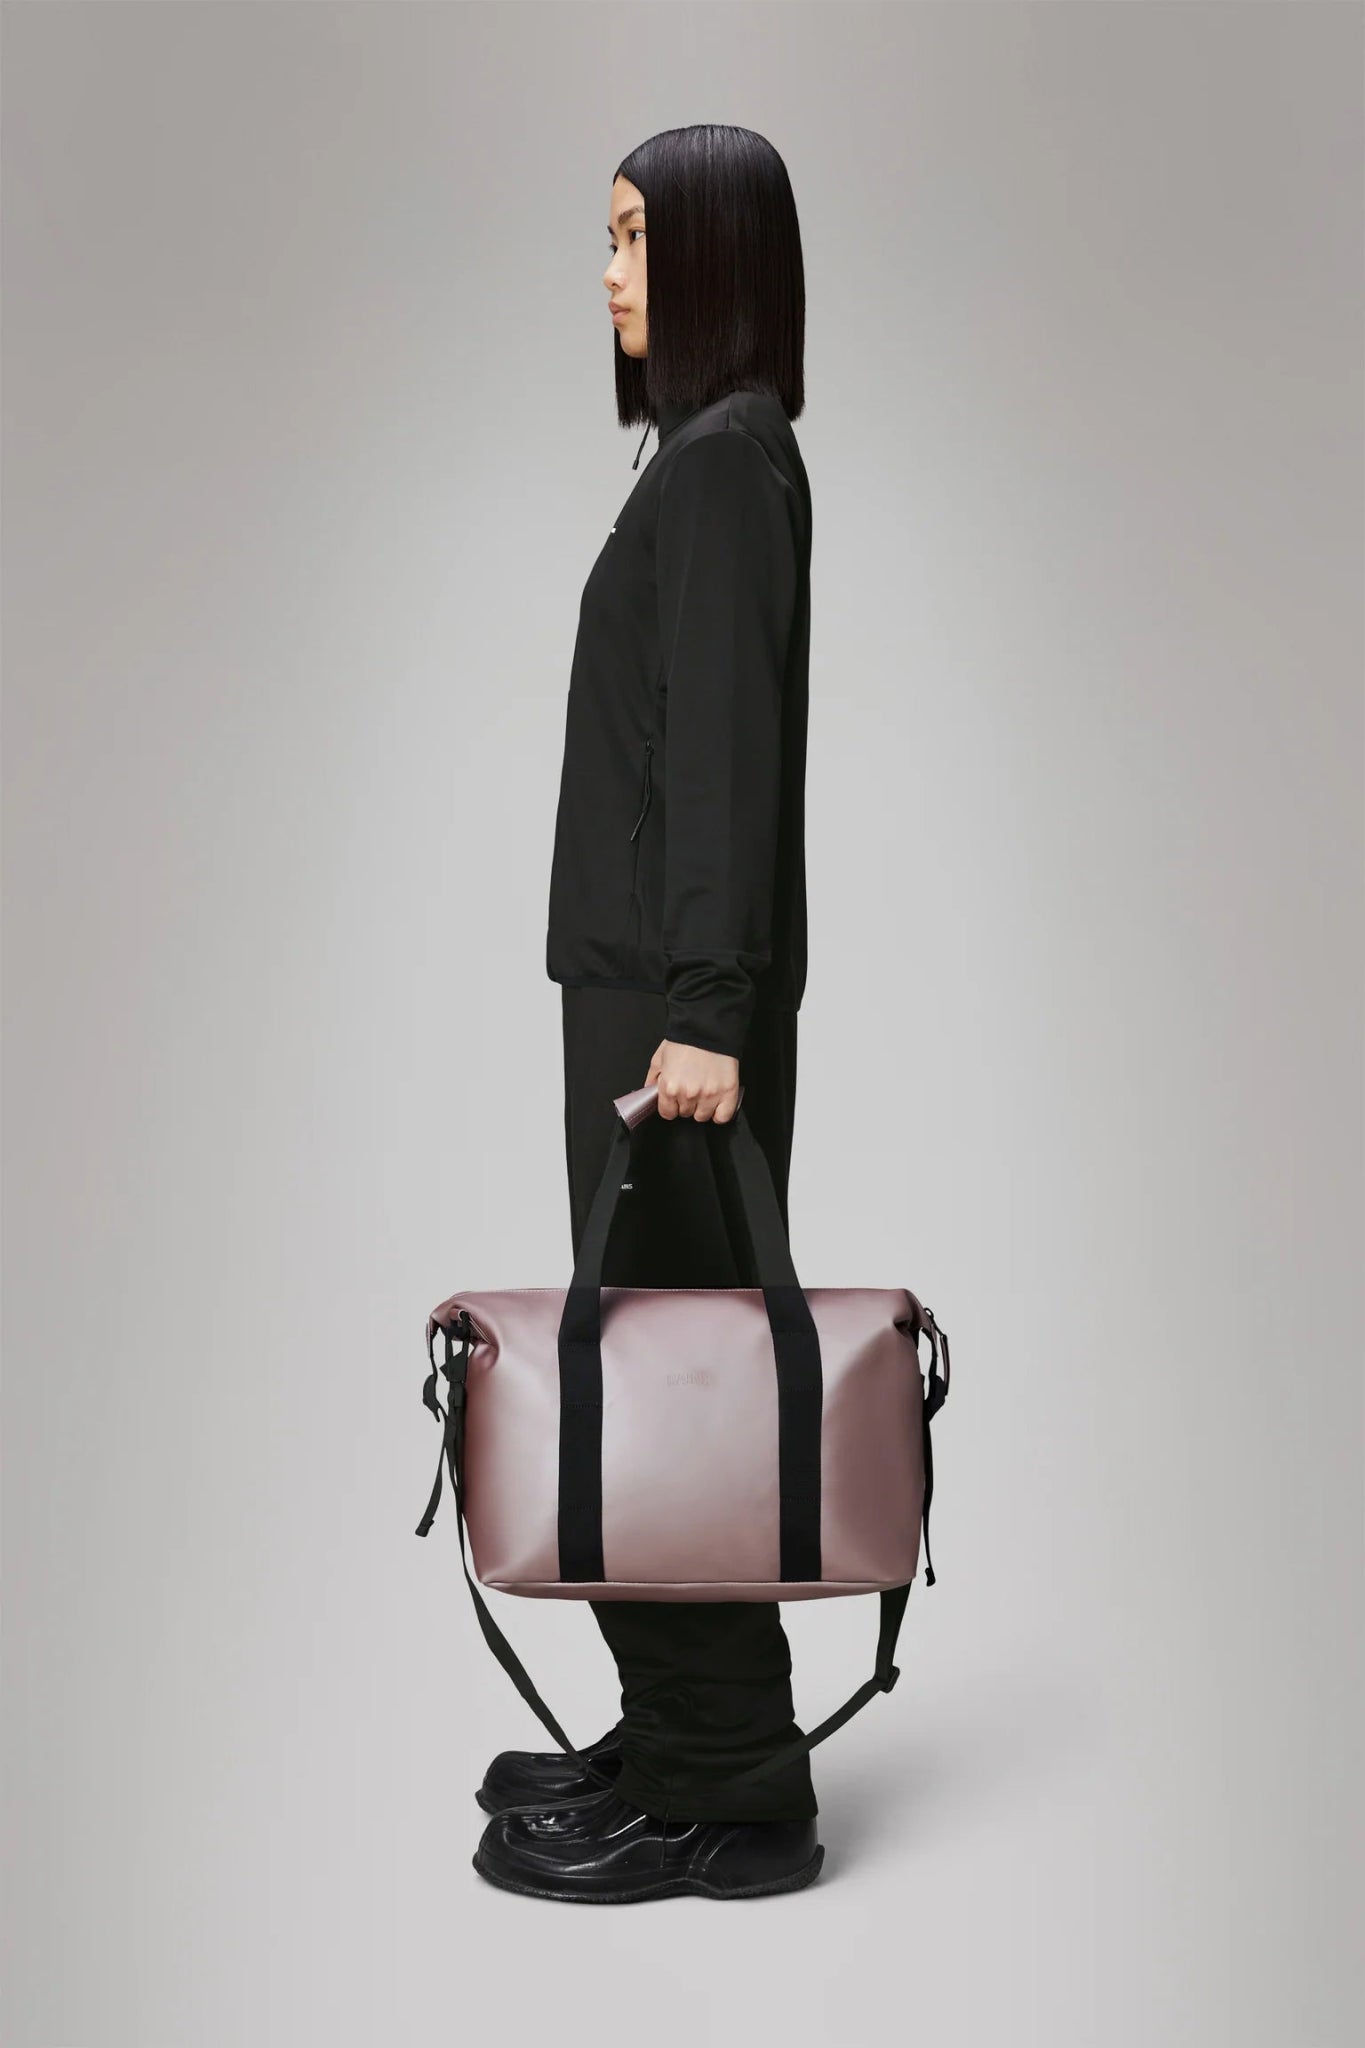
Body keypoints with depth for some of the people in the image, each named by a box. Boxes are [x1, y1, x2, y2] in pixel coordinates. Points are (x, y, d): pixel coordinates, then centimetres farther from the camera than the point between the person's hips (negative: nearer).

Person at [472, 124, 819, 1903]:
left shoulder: (725, 460, -10)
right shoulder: (716, 454, 18)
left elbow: (723, 745, -18)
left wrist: (703, 1005, -22)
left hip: (676, 996, -10)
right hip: (653, 975, 10)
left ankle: (723, 1792, 6)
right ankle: (678, 1738, 24)